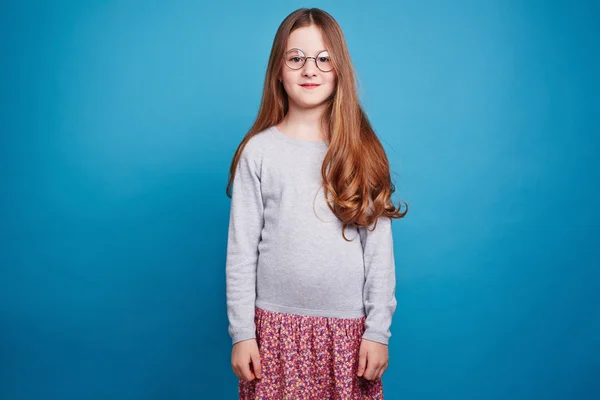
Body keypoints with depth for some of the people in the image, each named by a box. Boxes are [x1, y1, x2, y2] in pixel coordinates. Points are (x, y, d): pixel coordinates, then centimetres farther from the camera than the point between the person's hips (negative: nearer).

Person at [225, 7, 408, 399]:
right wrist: (241, 332, -2)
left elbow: (380, 248, 1)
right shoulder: (258, 151, -2)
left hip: (348, 329, 1)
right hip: (276, 328, 0)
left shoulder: (363, 151, 1)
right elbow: (241, 251, 0)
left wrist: (378, 330, -2)